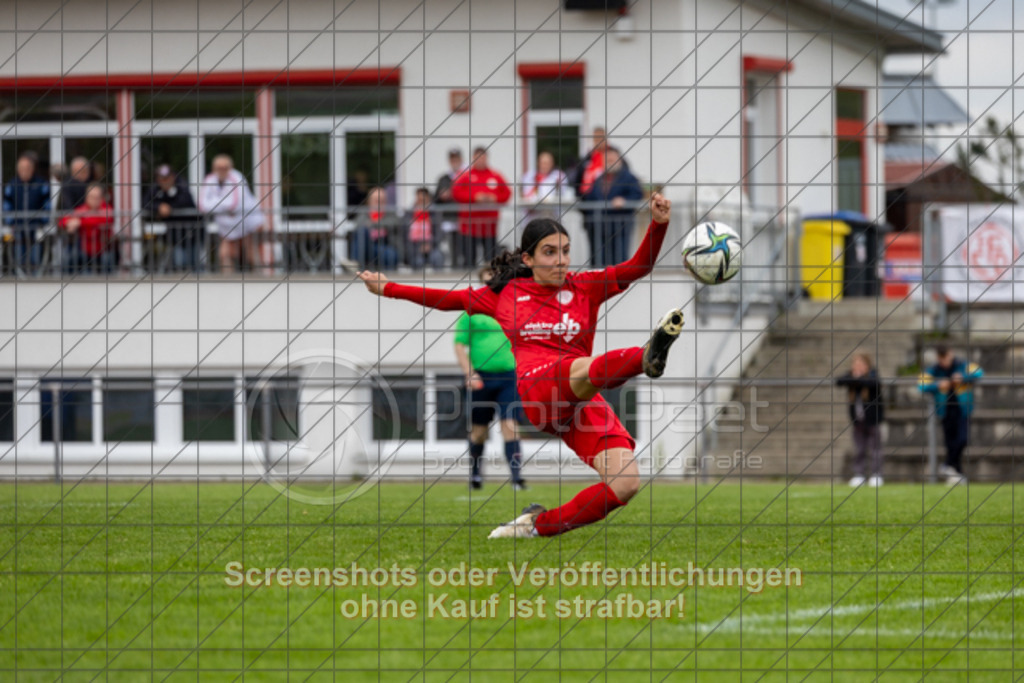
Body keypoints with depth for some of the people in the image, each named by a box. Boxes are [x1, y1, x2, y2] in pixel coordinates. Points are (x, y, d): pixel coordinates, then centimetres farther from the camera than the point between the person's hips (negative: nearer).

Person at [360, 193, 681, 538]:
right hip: (538, 386, -3)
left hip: (584, 400, 3)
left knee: (625, 485, -18)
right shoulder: (506, 294, 18)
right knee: (585, 368, -40)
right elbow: (448, 299, 30)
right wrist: (387, 288, 33)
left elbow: (637, 267, 7)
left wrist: (658, 225, -9)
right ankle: (648, 357, -74)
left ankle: (541, 524, -1)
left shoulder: (584, 287, 17)